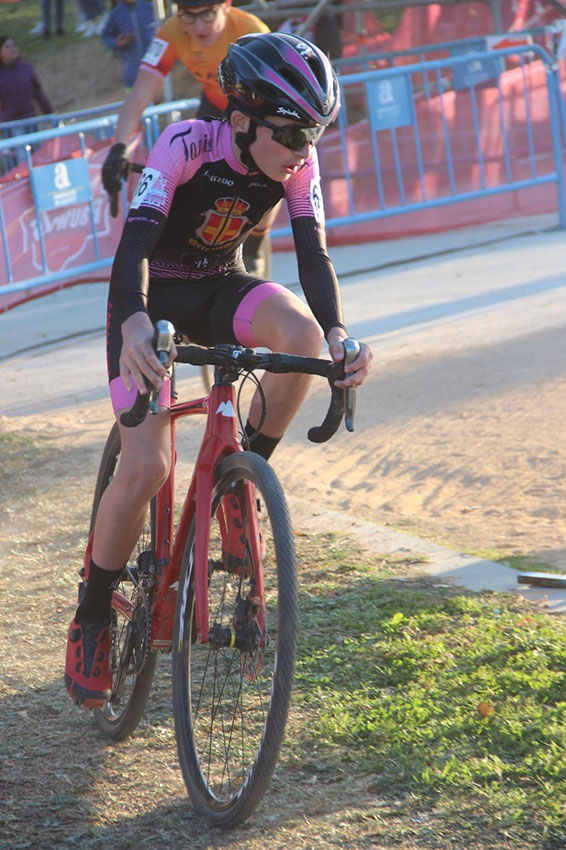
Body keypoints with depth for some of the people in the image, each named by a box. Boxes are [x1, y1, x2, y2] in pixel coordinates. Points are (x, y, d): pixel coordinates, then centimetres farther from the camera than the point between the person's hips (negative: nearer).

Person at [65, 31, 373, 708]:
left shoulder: (296, 160, -14)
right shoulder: (186, 144, -28)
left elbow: (313, 253, -20)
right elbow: (136, 238, -39)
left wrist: (336, 333, -40)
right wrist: (133, 323, -58)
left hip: (220, 286, 4)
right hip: (152, 295, -4)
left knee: (301, 332, -31)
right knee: (146, 467, -18)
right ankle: (91, 620, 2)